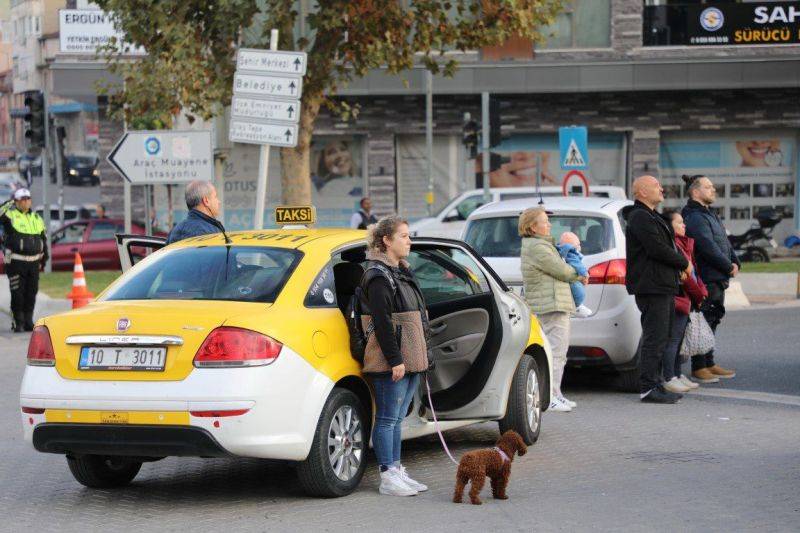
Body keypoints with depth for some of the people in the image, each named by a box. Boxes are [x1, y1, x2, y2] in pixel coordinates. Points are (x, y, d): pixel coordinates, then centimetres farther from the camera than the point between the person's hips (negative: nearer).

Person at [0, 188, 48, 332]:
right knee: (17, 294, -5)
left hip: (34, 262, 5)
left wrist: (43, 259, 20)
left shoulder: (37, 218, 15)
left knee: (31, 293, 8)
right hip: (16, 262, -5)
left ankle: (28, 322, 17)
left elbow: (43, 239, 21)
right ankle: (17, 323, 2)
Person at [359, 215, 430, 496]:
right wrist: (395, 360, -21)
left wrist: (420, 355, 21)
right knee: (388, 418, -5)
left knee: (397, 418, 13)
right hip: (390, 361, -9)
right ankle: (388, 477, -2)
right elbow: (382, 321, -19)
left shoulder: (401, 272, 18)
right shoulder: (378, 276, -13)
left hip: (409, 359, 9)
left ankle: (397, 471, 18)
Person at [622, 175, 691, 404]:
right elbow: (657, 249, -21)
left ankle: (655, 385, 18)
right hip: (651, 288, -11)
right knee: (655, 338, -11)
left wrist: (678, 267, 7)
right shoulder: (640, 218, -12)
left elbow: (664, 247, 25)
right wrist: (684, 263, -8)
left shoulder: (649, 217, 23)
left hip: (663, 287, 11)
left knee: (659, 338, 13)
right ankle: (649, 387, -10)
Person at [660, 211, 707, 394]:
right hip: (678, 298, -10)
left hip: (687, 300, 10)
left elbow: (693, 270, 18)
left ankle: (678, 375, 21)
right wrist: (699, 295, -8)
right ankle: (669, 378, -5)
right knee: (673, 338, -7)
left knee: (679, 338, 15)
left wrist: (701, 291, 4)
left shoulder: (684, 243, 17)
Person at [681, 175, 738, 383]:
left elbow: (725, 242, 22)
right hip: (706, 279, -11)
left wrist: (735, 263, 6)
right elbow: (708, 248, -21)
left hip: (718, 279, 11)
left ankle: (709, 364, 22)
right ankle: (699, 368, -3)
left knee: (712, 320, 15)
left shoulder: (710, 215, 21)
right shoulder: (695, 218, -14)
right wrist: (729, 266, -13)